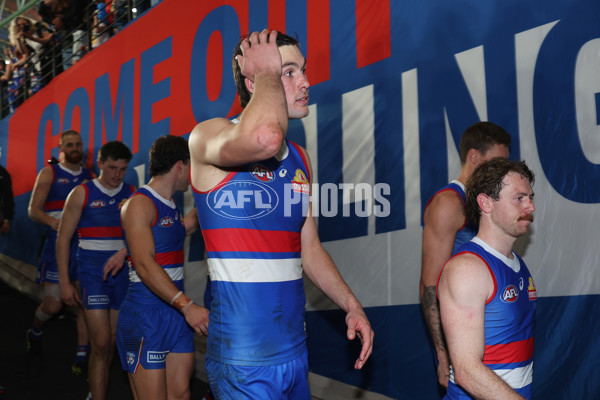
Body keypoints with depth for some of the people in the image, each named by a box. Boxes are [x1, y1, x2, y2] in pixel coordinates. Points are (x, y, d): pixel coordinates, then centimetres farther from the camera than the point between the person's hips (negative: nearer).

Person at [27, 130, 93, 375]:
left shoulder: (90, 177, 12)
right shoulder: (49, 173, 4)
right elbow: (33, 210, -3)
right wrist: (53, 222, -21)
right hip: (57, 245, -2)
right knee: (53, 304, 1)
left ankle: (82, 357, 5)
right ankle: (35, 332, 34)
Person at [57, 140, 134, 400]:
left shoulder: (133, 195, 7)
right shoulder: (82, 193, 0)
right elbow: (63, 238, 0)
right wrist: (65, 283, -4)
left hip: (123, 273, 3)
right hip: (92, 274, -3)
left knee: (112, 342, 10)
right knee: (101, 344, -9)